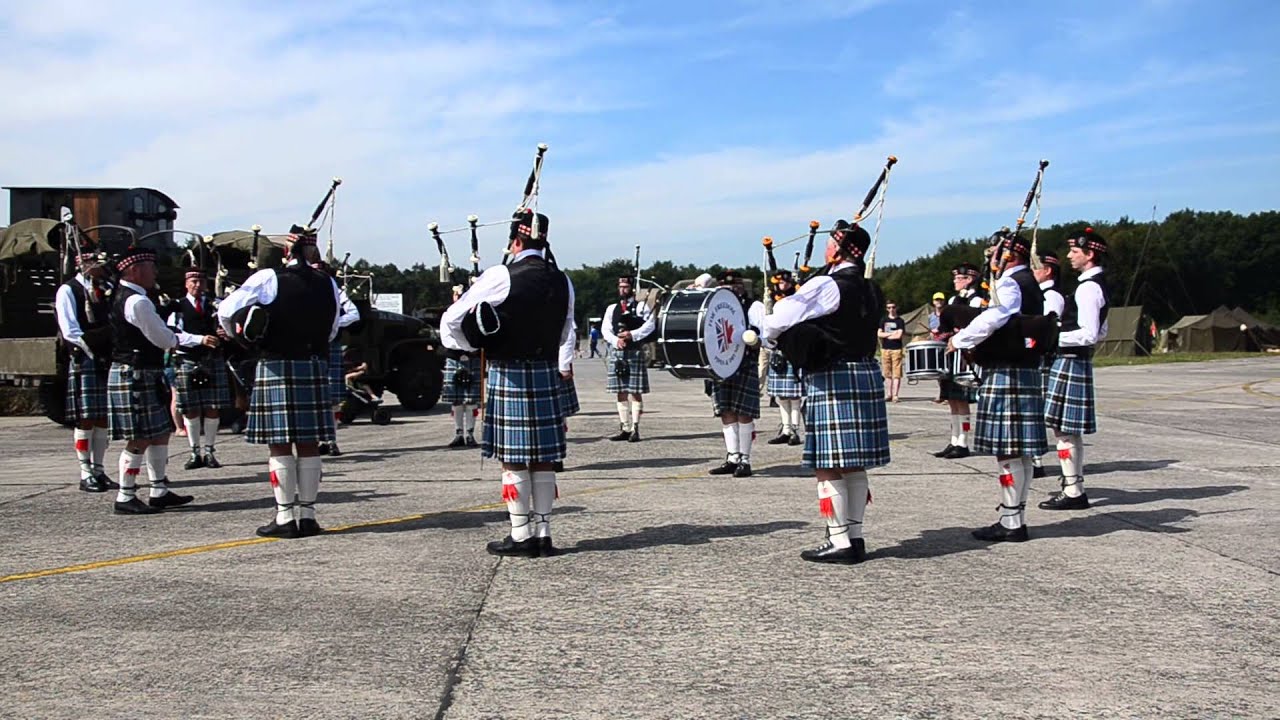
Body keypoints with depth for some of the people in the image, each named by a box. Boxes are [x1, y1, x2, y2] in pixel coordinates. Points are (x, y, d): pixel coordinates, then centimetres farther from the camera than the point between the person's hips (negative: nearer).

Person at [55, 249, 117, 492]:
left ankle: (98, 470, 14)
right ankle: (86, 474, 2)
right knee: (86, 419, -3)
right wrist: (91, 349, -16)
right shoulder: (67, 291, -2)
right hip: (84, 361, -6)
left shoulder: (105, 290, 16)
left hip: (107, 362, 6)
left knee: (103, 418, 7)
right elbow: (70, 331, -10)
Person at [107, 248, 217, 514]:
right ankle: (125, 499, 3)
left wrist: (199, 339, 13)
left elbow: (161, 334, 17)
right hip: (136, 375, -10)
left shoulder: (122, 297, 15)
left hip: (144, 375, 10)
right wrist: (198, 339, 5)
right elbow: (165, 340, -15)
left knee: (160, 433, 14)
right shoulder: (138, 302, -18)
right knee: (140, 439, -4)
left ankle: (160, 492, 20)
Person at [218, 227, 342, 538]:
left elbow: (226, 312, -4)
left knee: (279, 445, 1)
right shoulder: (328, 284, 5)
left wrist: (243, 339, 13)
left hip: (276, 368, -3)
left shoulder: (268, 279, -6)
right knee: (308, 444, 8)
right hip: (314, 367, 4)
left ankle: (285, 518, 2)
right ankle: (307, 515, 12)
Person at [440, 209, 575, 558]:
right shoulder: (562, 281, 6)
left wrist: (475, 347, 10)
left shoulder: (501, 277, -11)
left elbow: (451, 321, -7)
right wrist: (563, 366, 31)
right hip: (546, 375, 5)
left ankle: (521, 535, 7)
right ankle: (543, 534, 14)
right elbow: (567, 332, 18)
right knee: (542, 459, 9)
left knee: (513, 459, 2)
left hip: (508, 376, -5)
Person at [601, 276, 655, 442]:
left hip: (635, 352, -4)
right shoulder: (611, 308, 15)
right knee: (621, 392, 6)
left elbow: (650, 325, -9)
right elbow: (605, 329, 5)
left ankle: (635, 429, -1)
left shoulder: (641, 307, 4)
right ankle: (624, 428, 12)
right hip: (616, 353, 4)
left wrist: (632, 334, -19)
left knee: (635, 392, -4)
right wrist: (616, 340, -12)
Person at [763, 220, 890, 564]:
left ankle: (840, 542, 0)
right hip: (867, 375, 8)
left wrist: (766, 337, 7)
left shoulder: (827, 286, -14)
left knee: (828, 466, -3)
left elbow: (781, 316, -16)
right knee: (854, 465, 13)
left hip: (832, 380, -8)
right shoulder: (870, 290, 11)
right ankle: (854, 537, 19)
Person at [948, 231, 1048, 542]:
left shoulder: (1010, 284, -12)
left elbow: (990, 320, -24)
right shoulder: (1028, 283, 20)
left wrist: (958, 341, -9)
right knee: (1020, 452, 11)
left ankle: (1011, 523, -2)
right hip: (1025, 373, 10)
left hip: (1005, 375, -10)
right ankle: (1016, 518, 17)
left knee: (1007, 452, -6)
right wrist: (969, 338, 15)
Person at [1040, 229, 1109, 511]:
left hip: (1070, 362, -10)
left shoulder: (1087, 288, -16)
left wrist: (1053, 338, -18)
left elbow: (1089, 334, -23)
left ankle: (1073, 493, -2)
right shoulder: (1097, 285, 16)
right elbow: (1100, 332, 24)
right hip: (1078, 362, 10)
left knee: (1063, 429, -6)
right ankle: (1074, 485, 22)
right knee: (1071, 430, 15)